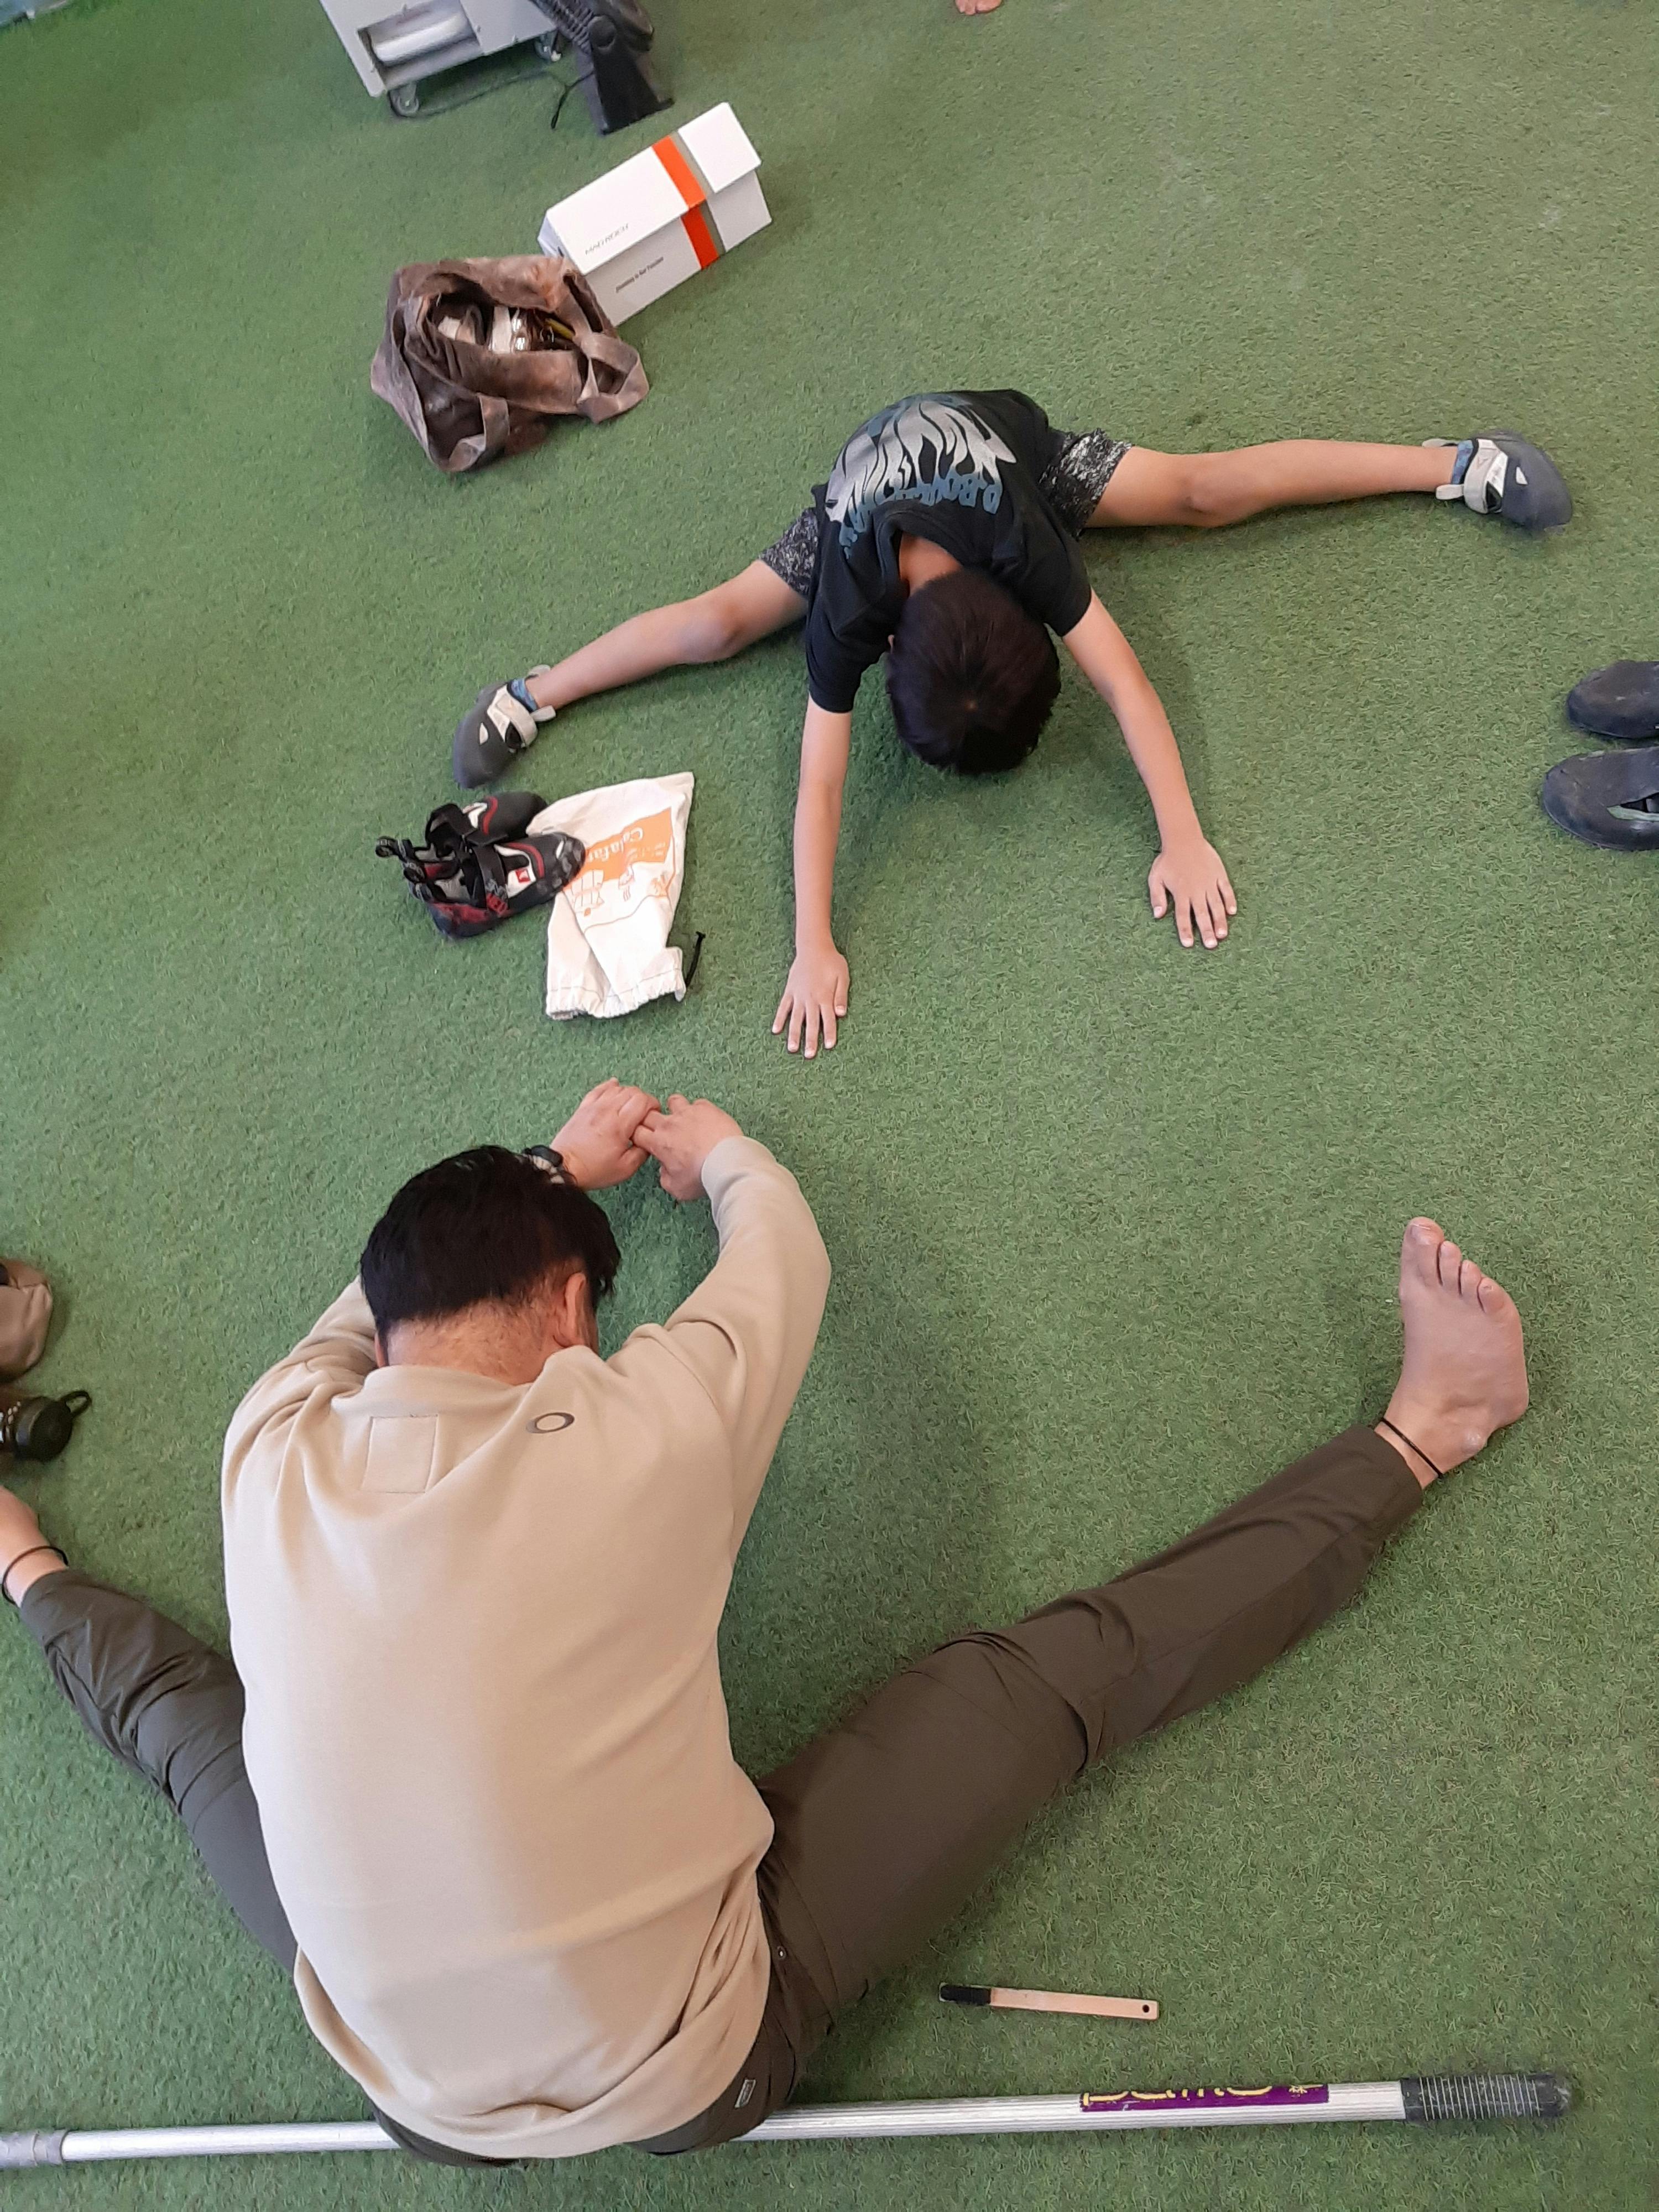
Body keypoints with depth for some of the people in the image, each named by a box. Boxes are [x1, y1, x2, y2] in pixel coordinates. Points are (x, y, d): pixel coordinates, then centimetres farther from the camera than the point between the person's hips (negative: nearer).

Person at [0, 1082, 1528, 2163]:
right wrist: (716, 1146, 20)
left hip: (411, 2099, 3)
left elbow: (379, 1299, 7)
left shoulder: (270, 1454, -16)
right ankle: (1413, 1441, 14)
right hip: (696, 2074, -2)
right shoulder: (644, 1434, -25)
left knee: (179, 1704, 23)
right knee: (1063, 1676, 1)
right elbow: (784, 1252, -3)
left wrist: (562, 1166, 24)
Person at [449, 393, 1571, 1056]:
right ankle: (538, 692, 5)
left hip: (1000, 435, 0)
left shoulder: (1020, 542, -44)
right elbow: (820, 784, -44)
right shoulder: (848, 605, -43)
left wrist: (1184, 840, -49)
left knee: (1207, 490, -8)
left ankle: (1453, 464, -1)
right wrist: (814, 950, -48)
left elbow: (1125, 682, -45)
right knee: (724, 621, -10)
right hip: (874, 469, 0)